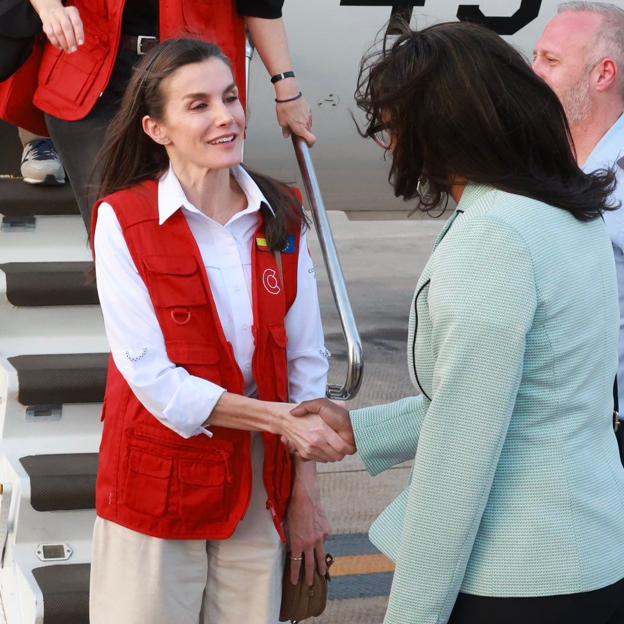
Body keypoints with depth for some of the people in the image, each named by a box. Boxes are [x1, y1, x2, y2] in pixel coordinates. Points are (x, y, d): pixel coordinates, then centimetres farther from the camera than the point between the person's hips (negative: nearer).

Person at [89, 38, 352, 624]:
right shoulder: (121, 220, -10)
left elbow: (306, 358, 5)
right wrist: (278, 418, -17)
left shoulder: (279, 215, 2)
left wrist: (305, 489, 2)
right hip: (159, 484, -3)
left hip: (262, 484, 4)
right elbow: (152, 377, -14)